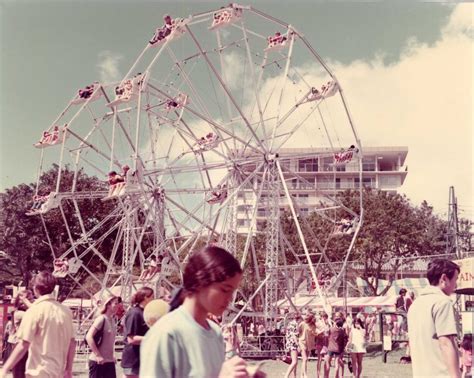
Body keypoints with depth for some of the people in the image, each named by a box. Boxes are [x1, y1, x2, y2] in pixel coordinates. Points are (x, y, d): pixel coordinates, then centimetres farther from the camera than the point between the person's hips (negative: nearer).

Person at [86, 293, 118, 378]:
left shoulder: (112, 321, 10)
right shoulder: (101, 319, -14)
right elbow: (89, 337, -21)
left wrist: (112, 355, 13)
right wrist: (98, 355, -22)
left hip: (109, 361, 8)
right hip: (97, 361, -8)